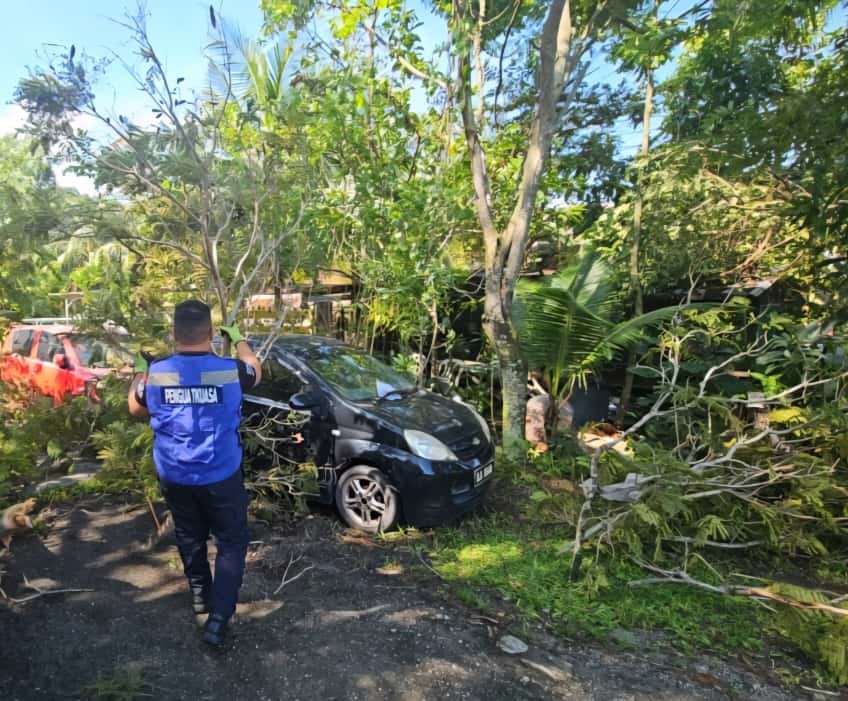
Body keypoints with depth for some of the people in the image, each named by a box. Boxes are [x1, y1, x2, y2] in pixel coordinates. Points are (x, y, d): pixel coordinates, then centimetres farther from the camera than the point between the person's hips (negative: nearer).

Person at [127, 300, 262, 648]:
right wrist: (239, 340, 23)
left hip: (174, 477, 3)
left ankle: (199, 593, 43)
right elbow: (255, 371, 9)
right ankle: (218, 616, 4)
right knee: (232, 542, 11)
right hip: (220, 477, -3)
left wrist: (139, 372, 23)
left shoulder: (156, 373, -10)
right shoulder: (230, 370, -17)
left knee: (189, 536, 25)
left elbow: (136, 409, 10)